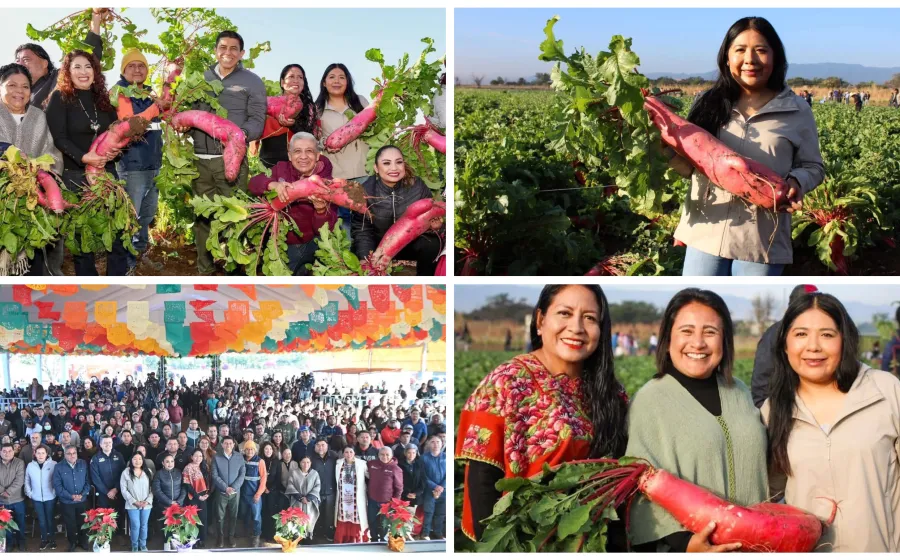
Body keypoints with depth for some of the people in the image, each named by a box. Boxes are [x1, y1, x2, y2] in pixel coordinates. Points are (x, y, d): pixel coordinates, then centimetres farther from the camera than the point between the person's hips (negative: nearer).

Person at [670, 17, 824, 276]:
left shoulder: (797, 112, 1)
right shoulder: (710, 104, 6)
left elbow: (812, 167, 7)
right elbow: (691, 165, 11)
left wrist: (795, 183, -16)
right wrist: (665, 145, -10)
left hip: (761, 240, -2)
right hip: (706, 232, 2)